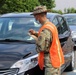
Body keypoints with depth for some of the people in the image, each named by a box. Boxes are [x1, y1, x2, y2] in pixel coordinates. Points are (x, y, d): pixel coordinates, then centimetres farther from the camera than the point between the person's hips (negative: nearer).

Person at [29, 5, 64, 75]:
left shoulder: (46, 29, -22)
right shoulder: (51, 25, 10)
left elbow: (41, 47, -23)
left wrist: (35, 38, -5)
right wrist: (36, 33, 14)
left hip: (51, 61, -10)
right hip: (55, 58, 10)